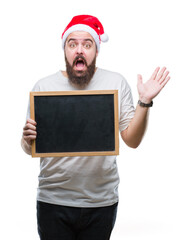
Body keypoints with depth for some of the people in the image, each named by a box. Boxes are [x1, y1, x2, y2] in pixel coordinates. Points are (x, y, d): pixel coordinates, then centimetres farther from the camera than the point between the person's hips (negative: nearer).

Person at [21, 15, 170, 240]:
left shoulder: (116, 82, 1)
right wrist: (28, 139, -20)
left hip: (102, 201, 1)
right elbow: (29, 149, 2)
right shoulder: (44, 86, -1)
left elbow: (132, 140, 0)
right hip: (53, 201, 0)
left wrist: (145, 101, -10)